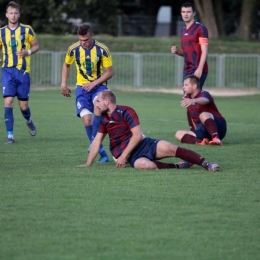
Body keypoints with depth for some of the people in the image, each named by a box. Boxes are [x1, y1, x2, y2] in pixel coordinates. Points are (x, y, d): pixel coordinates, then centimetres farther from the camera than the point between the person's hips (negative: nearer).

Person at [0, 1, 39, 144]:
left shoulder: (27, 30, 1)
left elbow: (36, 46, 8)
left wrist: (28, 52, -12)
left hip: (23, 71, -1)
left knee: (23, 106, 4)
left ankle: (28, 121, 39)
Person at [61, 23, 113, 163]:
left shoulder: (102, 49, -12)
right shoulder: (73, 49, -5)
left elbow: (109, 72, -7)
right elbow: (66, 65, 16)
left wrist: (94, 83, -18)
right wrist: (63, 84, 9)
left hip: (99, 85, -2)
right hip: (82, 87, 2)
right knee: (86, 119, -15)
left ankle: (94, 140, -20)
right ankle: (101, 152, -5)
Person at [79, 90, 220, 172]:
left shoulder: (126, 112, -6)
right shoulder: (104, 119, 14)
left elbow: (137, 135, -13)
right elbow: (97, 142, 17)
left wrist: (123, 156, -16)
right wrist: (88, 164, 10)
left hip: (144, 144, -3)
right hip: (132, 156, 3)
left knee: (168, 148, -29)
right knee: (144, 165, -35)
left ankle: (206, 164, -23)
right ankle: (179, 166, -18)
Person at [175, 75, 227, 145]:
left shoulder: (204, 94, -10)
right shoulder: (187, 99, 13)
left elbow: (205, 100, -37)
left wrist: (193, 101, -58)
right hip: (203, 131, 7)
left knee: (204, 115, -36)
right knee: (179, 134, -10)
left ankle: (216, 139, -55)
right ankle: (201, 141, -36)